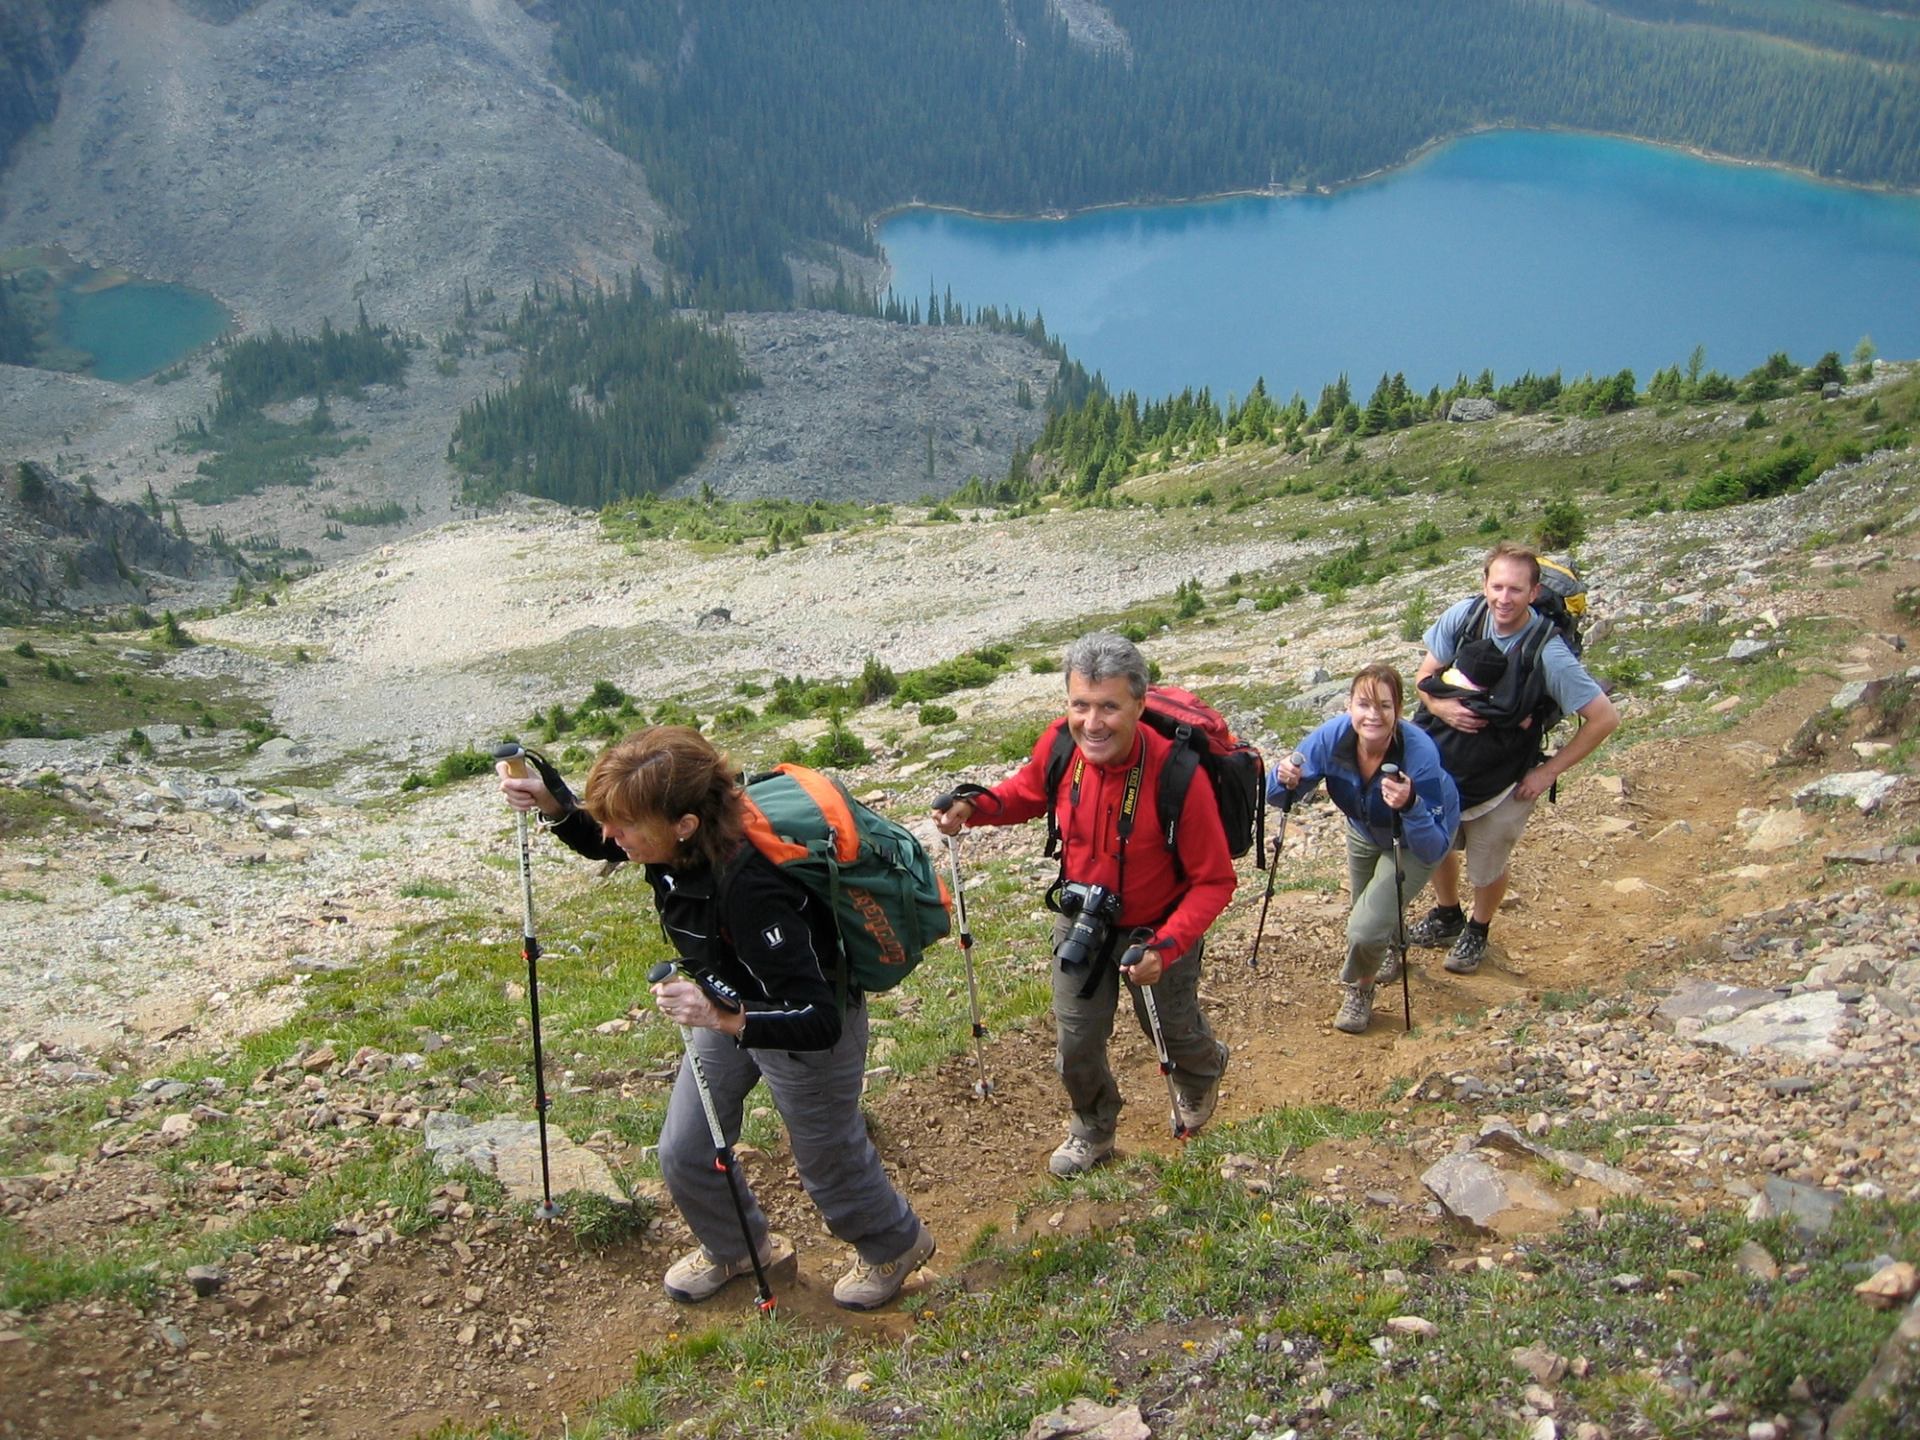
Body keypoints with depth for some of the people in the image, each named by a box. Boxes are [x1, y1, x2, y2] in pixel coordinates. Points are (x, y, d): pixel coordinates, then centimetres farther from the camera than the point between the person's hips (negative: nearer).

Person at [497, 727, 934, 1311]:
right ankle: (736, 1245, 47)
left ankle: (895, 1244, 48)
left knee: (828, 1155, 17)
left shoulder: (751, 889, -43)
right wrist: (550, 804, -15)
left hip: (800, 1028, -7)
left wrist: (726, 1019, -52)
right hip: (728, 1006, 7)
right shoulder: (681, 841, -21)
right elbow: (603, 845, 4)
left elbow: (819, 1021, -39)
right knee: (684, 1152, 16)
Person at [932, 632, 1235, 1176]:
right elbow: (1029, 790, 2)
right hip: (1080, 920, 3)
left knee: (1172, 1031, 24)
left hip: (1156, 930, -3)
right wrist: (973, 807, -17)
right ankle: (1094, 1129, 47)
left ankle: (1200, 1076, 61)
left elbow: (1214, 881, -25)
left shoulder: (1177, 773, -36)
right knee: (1075, 1041, 16)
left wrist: (1165, 948, -36)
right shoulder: (1060, 743, -23)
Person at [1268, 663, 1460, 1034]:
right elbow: (1274, 796, -21)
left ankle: (1360, 988, 18)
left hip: (1413, 838, -4)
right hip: (1364, 830, 4)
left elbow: (1433, 849, -39)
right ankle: (1392, 948, 64)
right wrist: (1284, 778, -44)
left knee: (1365, 930, -16)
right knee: (1370, 910, 27)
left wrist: (1410, 806, -57)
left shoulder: (1418, 753, -41)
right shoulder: (1333, 736, -32)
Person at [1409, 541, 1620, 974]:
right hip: (1441, 763, 4)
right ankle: (1446, 915, 52)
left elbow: (1604, 718, -21)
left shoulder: (1548, 654, -28)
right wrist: (1442, 707, -23)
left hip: (1500, 782, -3)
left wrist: (1548, 771, -16)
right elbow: (1426, 674, -1)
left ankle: (1477, 931, 47)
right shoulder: (1464, 615, -16)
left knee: (1486, 868, 16)